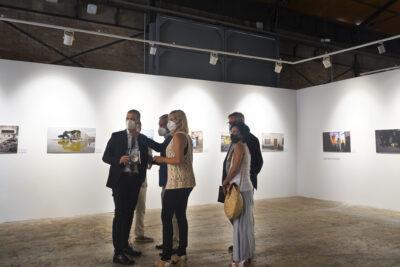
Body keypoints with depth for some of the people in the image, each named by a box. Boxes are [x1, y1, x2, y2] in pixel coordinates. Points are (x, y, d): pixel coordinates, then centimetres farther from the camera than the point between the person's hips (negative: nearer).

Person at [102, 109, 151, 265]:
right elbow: (106, 157, -3)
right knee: (120, 214, -7)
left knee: (129, 213, 14)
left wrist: (142, 178, 4)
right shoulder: (116, 136, -3)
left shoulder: (143, 139, 7)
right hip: (120, 179, -4)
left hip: (135, 180, 4)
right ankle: (118, 252, 0)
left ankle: (125, 245, 28)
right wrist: (119, 160, -21)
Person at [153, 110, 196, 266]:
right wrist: (164, 160, 17)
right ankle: (182, 253, 21)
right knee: (181, 216, 13)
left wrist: (162, 159, -9)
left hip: (177, 182, -10)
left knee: (166, 217, -4)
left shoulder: (178, 136, -13)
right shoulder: (186, 136, 15)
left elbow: (178, 160, -23)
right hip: (186, 181, 10)